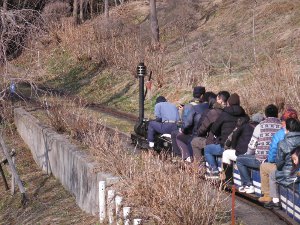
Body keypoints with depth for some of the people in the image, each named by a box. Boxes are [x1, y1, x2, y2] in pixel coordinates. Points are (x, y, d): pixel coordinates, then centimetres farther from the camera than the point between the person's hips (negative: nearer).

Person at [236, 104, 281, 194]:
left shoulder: (260, 126, -6)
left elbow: (252, 145, -1)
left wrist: (248, 154, 20)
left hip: (262, 160, -5)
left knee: (239, 159, 18)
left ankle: (248, 185, 13)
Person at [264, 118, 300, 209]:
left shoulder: (283, 144, -15)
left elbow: (279, 163, -7)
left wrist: (279, 167, 16)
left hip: (290, 177, -5)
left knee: (272, 174, 26)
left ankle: (275, 201, 26)